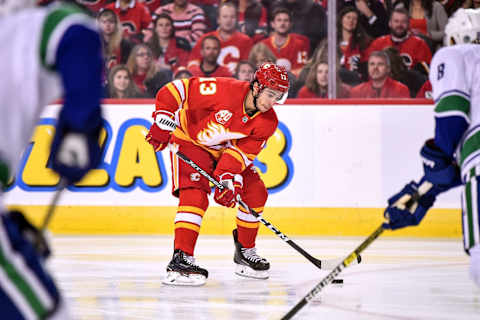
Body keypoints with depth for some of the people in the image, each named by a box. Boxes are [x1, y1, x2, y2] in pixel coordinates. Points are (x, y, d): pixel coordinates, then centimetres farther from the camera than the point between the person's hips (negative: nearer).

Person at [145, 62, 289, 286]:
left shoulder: (267, 122, -15)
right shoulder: (224, 91, -33)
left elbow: (243, 152, -19)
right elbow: (178, 90, -28)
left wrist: (229, 178, -34)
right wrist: (162, 121, -29)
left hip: (225, 150, 6)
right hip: (190, 140, -6)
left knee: (255, 192, 0)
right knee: (195, 195, -24)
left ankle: (245, 252, 18)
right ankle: (180, 260, -29)